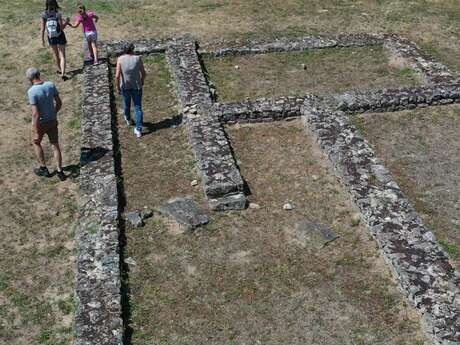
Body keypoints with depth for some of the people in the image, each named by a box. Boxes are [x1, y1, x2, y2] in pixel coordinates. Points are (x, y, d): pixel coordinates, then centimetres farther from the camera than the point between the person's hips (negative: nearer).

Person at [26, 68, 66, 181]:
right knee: (55, 145, 16)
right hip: (52, 121, 4)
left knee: (36, 142, 23)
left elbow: (35, 113, -27)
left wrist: (36, 132, -19)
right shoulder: (51, 85, -10)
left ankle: (43, 168, 31)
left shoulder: (32, 91, -26)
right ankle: (60, 172, 20)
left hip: (40, 123, -4)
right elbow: (59, 103, 1)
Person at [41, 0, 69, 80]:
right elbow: (62, 28, -16)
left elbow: (43, 29, -10)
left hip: (51, 38, 3)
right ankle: (63, 73, -13)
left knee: (56, 54, 24)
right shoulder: (58, 14, -19)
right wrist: (66, 22, 3)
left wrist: (42, 39, 1)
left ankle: (59, 70, 40)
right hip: (60, 37, -3)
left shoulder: (44, 15, -13)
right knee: (62, 56, 2)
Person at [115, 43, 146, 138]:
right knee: (138, 107, 8)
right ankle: (138, 130, 4)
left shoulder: (120, 59, -11)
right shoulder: (138, 58, -9)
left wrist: (117, 87, -3)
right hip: (136, 87, -1)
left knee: (127, 104, 26)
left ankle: (128, 119, 52)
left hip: (125, 87, 1)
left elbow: (117, 76, -16)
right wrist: (142, 82, 15)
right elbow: (143, 73, -4)